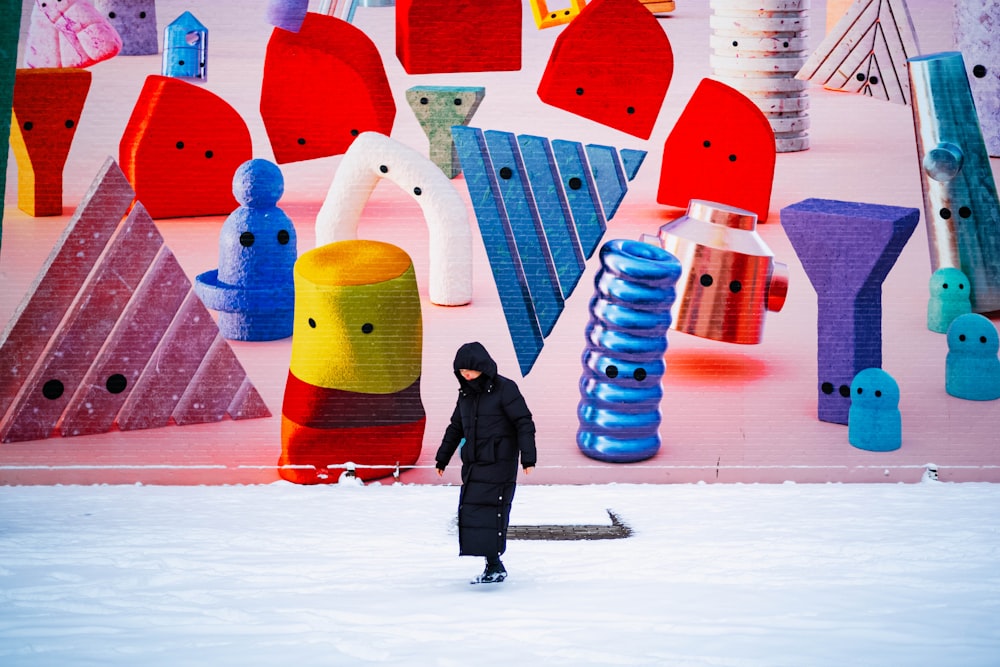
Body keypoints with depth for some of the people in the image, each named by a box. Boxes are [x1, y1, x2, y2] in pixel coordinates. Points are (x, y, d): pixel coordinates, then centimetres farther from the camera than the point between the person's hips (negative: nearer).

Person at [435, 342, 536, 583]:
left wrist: (528, 457, -19)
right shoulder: (466, 393, 12)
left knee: (489, 511, -14)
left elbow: (524, 424, -11)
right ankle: (493, 566, 9)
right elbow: (455, 428, 23)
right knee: (470, 512, 3)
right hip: (473, 464, 7)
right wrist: (442, 459, 27)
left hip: (499, 464, -7)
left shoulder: (505, 389, -8)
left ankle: (494, 565, -13)